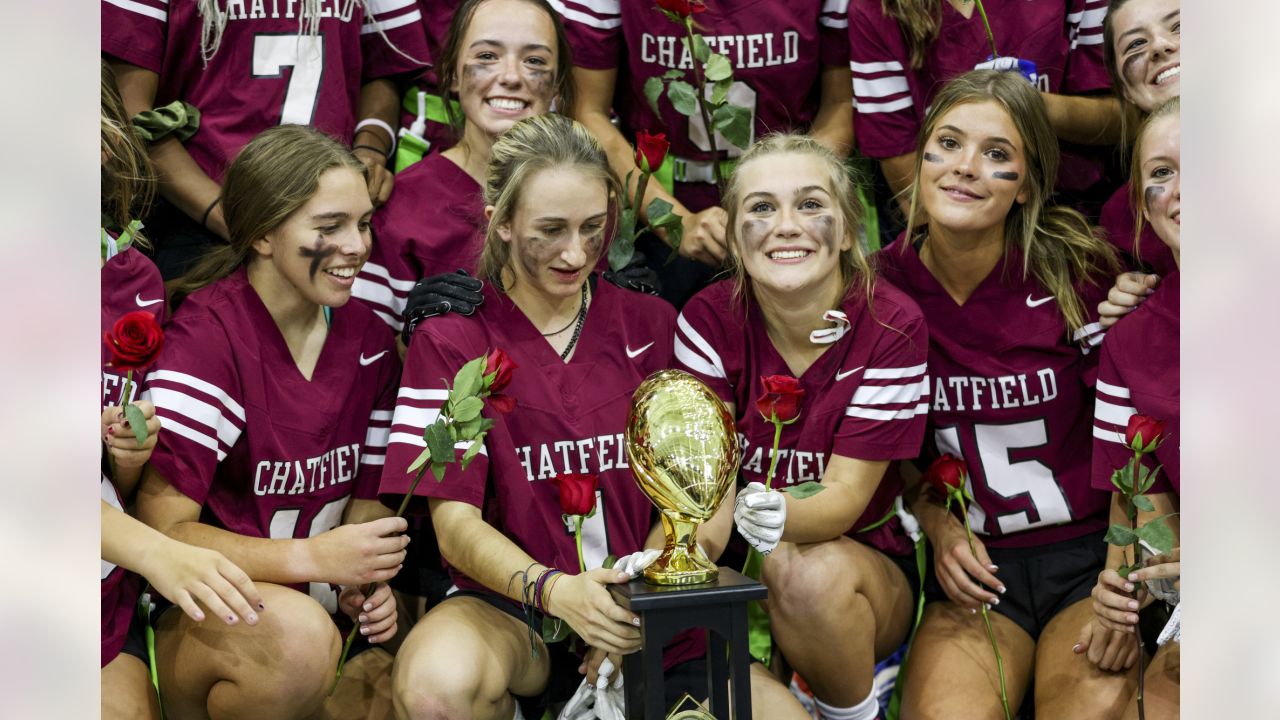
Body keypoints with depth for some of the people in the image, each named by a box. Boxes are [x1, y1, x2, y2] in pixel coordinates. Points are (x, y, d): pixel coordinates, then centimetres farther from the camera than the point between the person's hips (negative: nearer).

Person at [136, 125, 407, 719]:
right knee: (296, 634, -36)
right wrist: (314, 557, -26)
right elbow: (163, 529, -18)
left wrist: (365, 583, -9)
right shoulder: (207, 336, -14)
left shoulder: (369, 340, 5)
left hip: (317, 609, 6)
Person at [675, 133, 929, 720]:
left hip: (864, 559, -1)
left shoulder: (891, 326, -14)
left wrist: (782, 516, -41)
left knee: (809, 570, -34)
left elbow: (846, 494, -18)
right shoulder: (711, 319, -8)